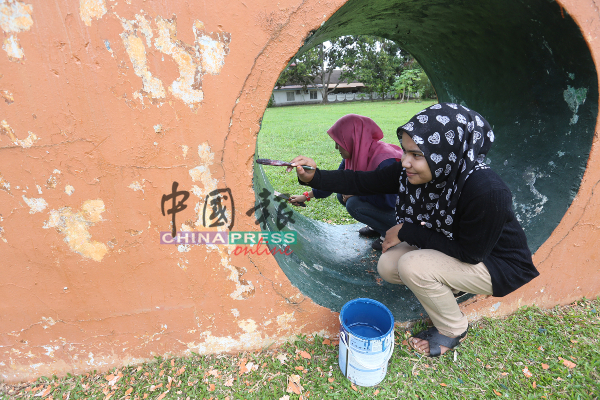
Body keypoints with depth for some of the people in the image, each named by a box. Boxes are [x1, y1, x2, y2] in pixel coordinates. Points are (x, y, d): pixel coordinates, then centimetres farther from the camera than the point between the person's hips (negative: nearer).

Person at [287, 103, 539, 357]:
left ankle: (453, 330, 1)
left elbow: (470, 253, -27)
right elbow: (363, 182, -11)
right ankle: (449, 287, 15)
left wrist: (407, 232, -24)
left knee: (413, 266, -28)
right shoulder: (412, 173, -18)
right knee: (388, 266, -8)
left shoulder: (486, 192, -37)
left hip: (498, 265, -6)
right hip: (449, 247, 6)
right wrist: (315, 177, -23)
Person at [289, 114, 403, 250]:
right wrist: (306, 196, 4)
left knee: (354, 204, -25)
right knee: (342, 194, -2)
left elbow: (390, 202, -31)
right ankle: (377, 227, 9)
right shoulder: (355, 155, -5)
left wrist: (356, 192, -22)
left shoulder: (385, 162, -32)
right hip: (382, 202, 9)